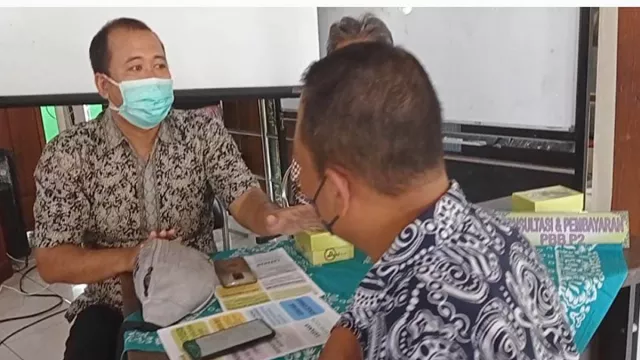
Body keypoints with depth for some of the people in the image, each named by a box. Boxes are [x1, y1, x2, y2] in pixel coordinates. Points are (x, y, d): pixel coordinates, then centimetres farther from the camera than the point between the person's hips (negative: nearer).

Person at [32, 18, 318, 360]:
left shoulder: (204, 129, -6)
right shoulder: (67, 154, -10)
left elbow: (242, 197, -15)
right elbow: (51, 263, -9)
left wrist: (271, 218, -39)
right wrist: (131, 257, -26)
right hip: (115, 306, -1)